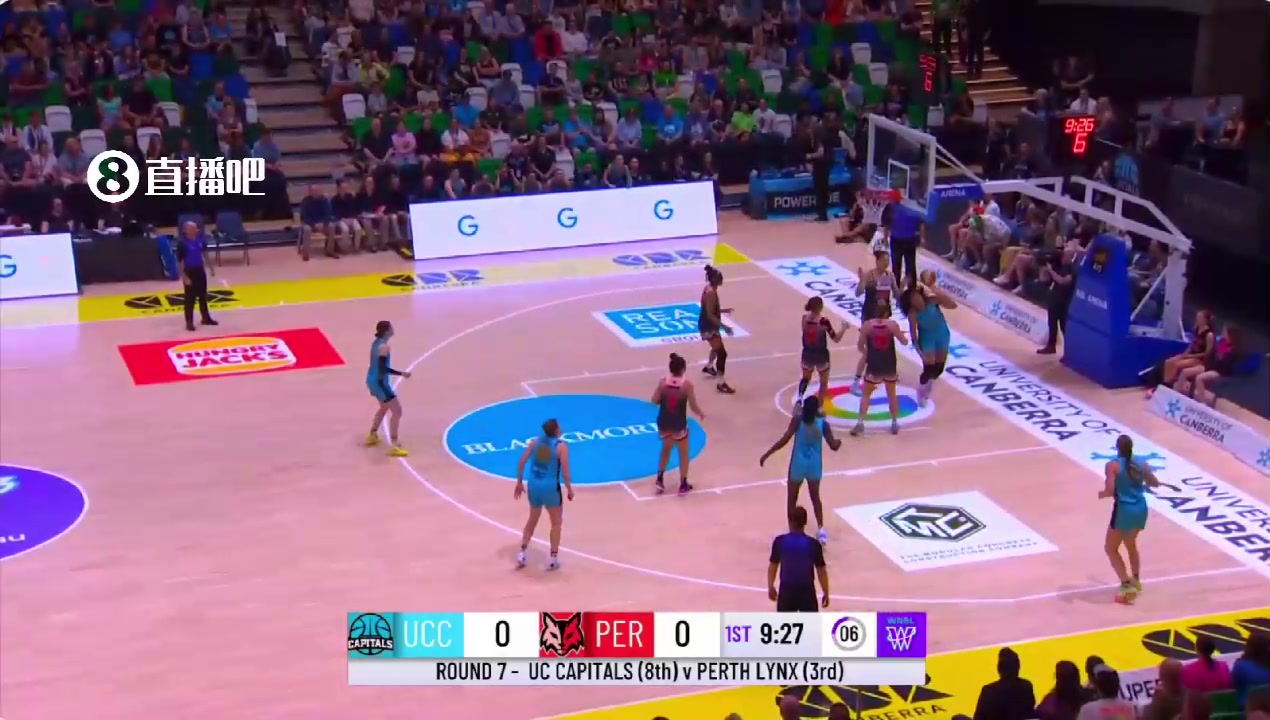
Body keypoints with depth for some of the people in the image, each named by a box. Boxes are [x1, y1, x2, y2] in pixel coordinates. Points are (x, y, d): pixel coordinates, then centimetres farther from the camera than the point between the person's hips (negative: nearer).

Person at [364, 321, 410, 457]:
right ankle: (394, 446, -11)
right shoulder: (384, 347, -22)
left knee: (384, 407, 29)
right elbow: (383, 368, -26)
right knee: (397, 411, -7)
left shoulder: (376, 343, 7)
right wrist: (401, 373, -22)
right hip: (379, 381, -10)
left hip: (372, 379, 10)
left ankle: (372, 435, 40)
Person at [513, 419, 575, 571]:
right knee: (556, 523, 13)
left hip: (534, 485, 5)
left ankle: (522, 553, 21)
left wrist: (519, 482, 13)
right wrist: (569, 489, 1)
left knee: (532, 520, 24)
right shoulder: (561, 446, -9)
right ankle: (553, 558, 11)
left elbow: (522, 462, 4)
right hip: (550, 487, -4)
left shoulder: (535, 442, 5)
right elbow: (565, 471, -12)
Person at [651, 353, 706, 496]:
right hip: (679, 424, -3)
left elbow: (655, 401, -2)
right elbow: (693, 406, -12)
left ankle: (660, 479, 24)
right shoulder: (687, 384, -18)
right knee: (684, 453, 17)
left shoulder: (663, 382, -10)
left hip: (664, 423, 3)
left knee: (666, 449, 28)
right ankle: (683, 485, 21)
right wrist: (701, 414, 9)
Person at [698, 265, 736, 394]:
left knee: (717, 347, 33)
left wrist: (723, 310, 22)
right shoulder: (711, 293, -26)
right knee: (722, 353, -11)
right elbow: (710, 315, -27)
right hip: (708, 326, -11)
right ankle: (721, 383, -9)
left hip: (710, 325, 11)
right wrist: (724, 326, -27)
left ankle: (709, 367, 57)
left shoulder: (710, 289, 5)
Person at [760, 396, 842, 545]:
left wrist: (766, 454, -17)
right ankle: (820, 529, 14)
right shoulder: (823, 423, -7)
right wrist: (839, 442, 22)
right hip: (814, 465, 2)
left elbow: (785, 439, -22)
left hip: (798, 464, -2)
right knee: (815, 497, 23)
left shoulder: (798, 420, -13)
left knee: (792, 498, 17)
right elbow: (834, 446, -3)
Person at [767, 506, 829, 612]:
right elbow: (821, 570, -5)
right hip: (806, 590, -2)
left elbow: (772, 566, 3)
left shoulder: (780, 542, -8)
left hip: (787, 589, 2)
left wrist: (771, 587, 17)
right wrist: (826, 593, 7)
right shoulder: (813, 544, -12)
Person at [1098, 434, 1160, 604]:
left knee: (1111, 548, 9)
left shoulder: (1113, 465, -13)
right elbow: (1155, 483, 16)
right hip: (1141, 509, 6)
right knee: (1131, 544, 31)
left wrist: (1102, 494, 1)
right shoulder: (1141, 464, 4)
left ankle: (1127, 586, -2)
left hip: (1124, 510, -6)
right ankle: (1136, 580, 42)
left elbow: (1110, 490, -21)